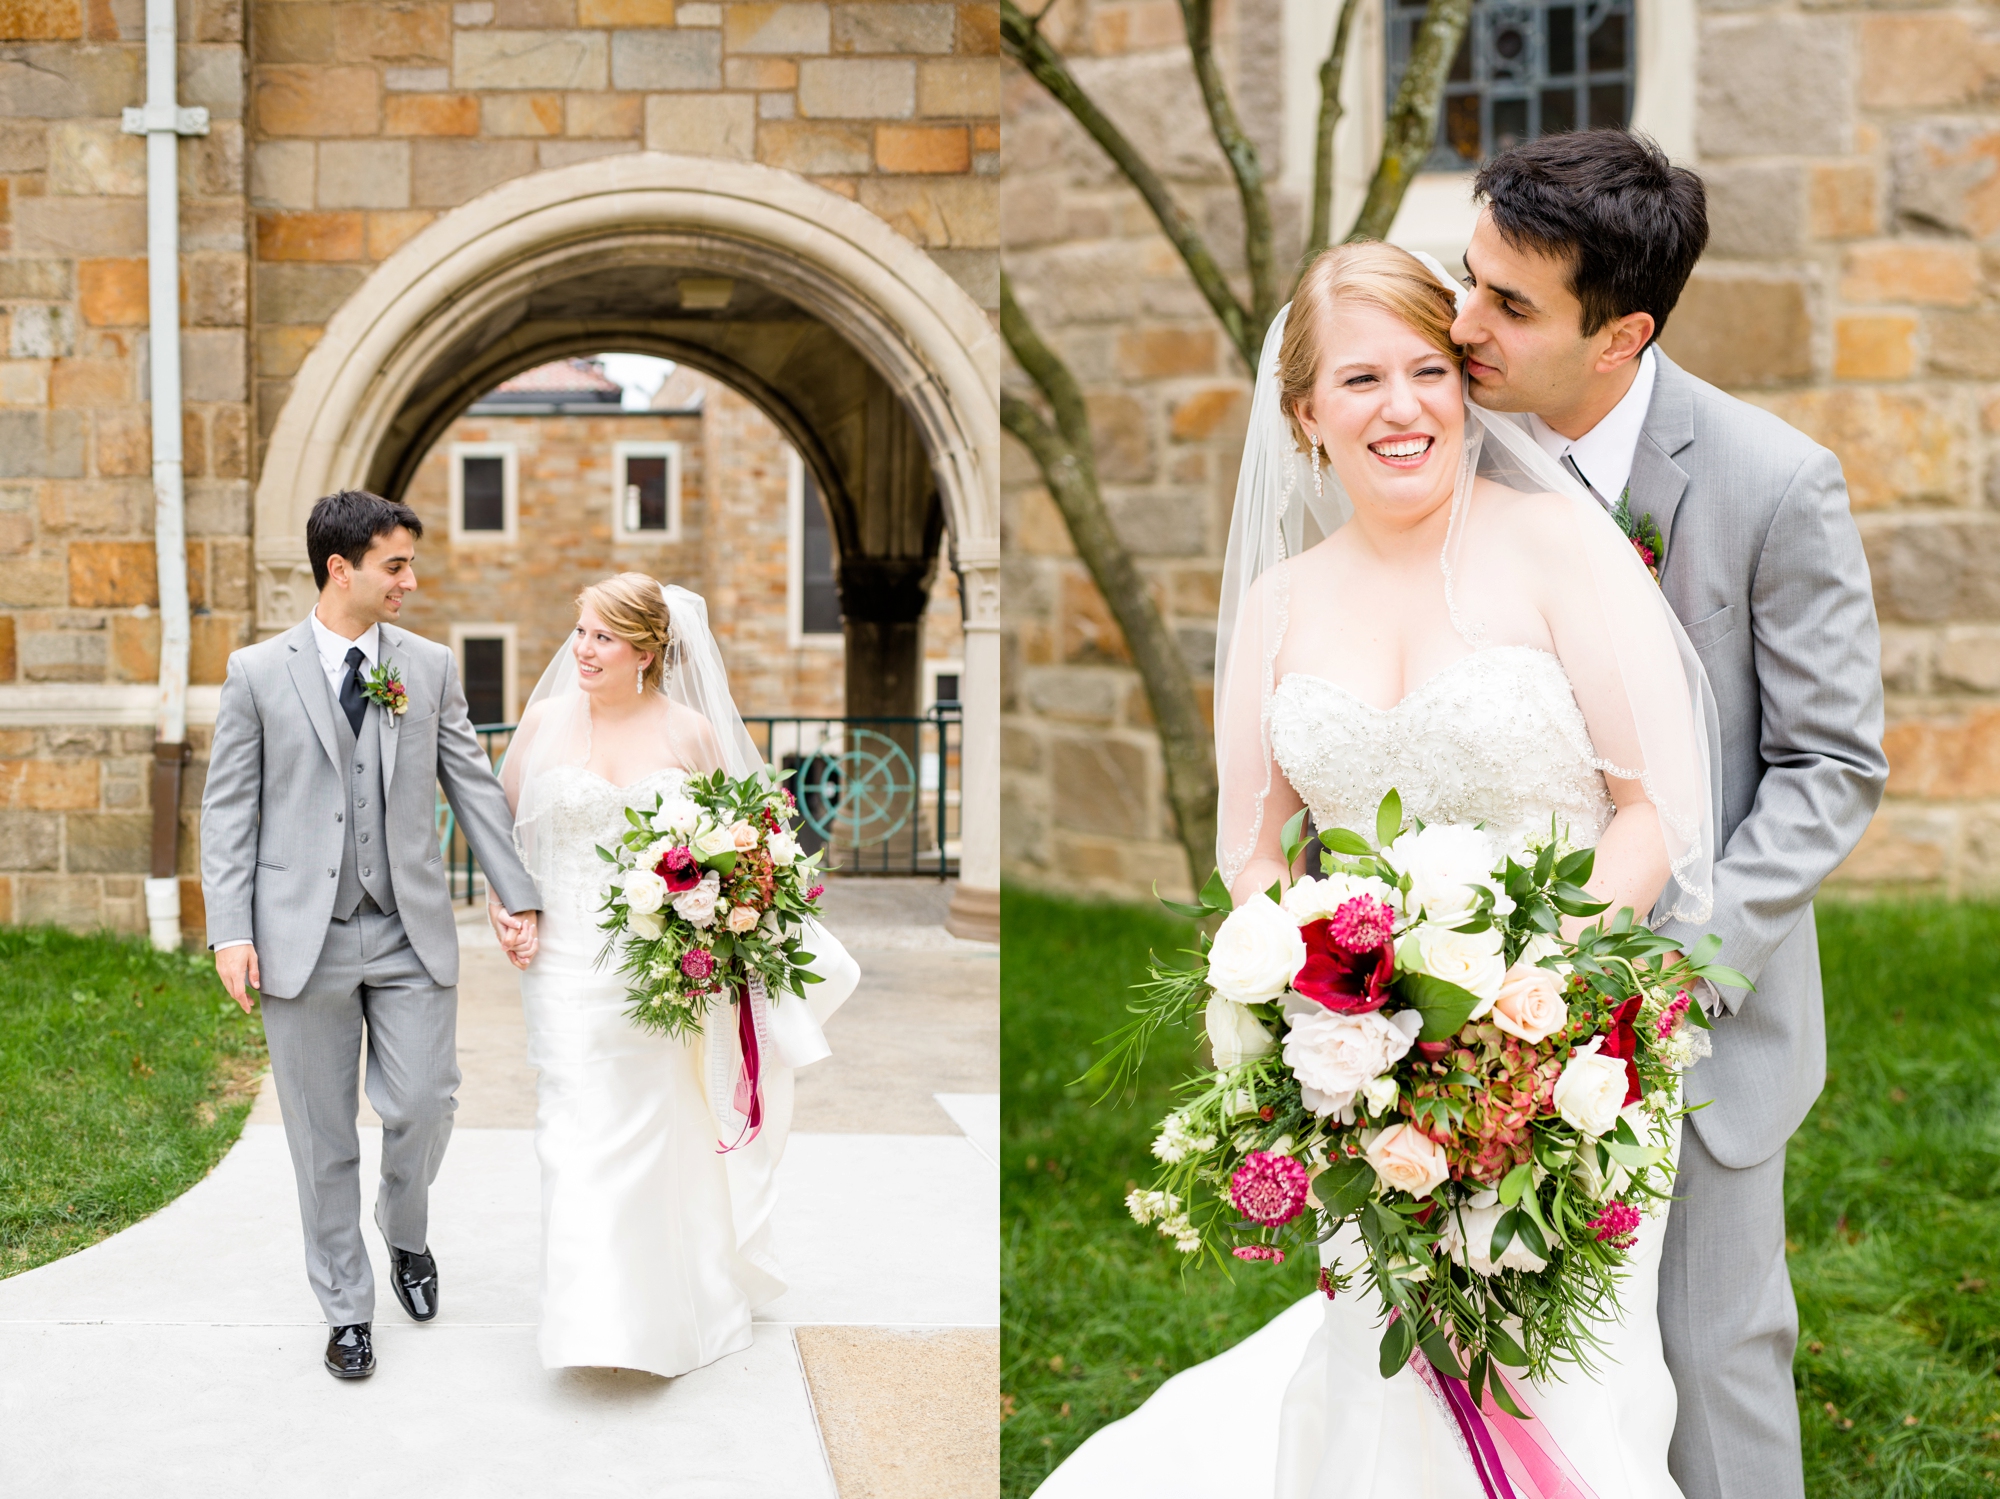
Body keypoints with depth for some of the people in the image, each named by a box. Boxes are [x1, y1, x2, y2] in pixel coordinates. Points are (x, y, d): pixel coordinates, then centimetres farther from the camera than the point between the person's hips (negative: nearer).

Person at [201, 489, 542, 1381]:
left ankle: (406, 1232, 31)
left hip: (411, 934, 2)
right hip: (302, 938, -1)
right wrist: (230, 931, -8)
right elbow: (228, 809, -1)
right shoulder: (258, 673, 0)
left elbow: (474, 787, 9)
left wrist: (517, 896, 5)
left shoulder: (431, 667, 6)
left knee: (423, 1106, -2)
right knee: (323, 1137, 6)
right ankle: (346, 1309, 21)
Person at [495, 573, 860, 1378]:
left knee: (659, 1125, 10)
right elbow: (500, 825, 10)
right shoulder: (545, 721, 1)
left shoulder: (690, 731, -1)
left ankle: (674, 1306, 31)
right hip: (569, 964, 0)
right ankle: (597, 1319, 5)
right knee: (577, 1130, -5)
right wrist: (501, 912, -2)